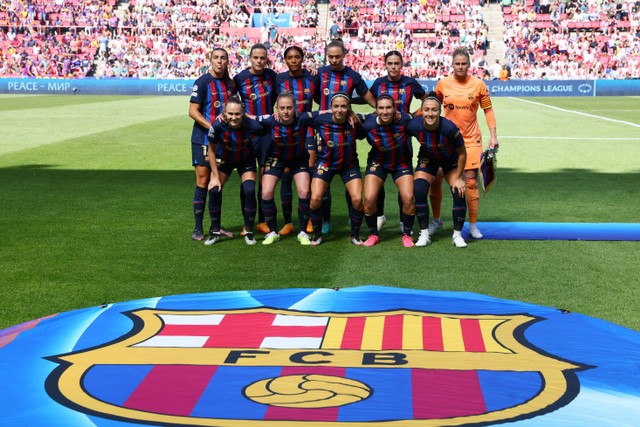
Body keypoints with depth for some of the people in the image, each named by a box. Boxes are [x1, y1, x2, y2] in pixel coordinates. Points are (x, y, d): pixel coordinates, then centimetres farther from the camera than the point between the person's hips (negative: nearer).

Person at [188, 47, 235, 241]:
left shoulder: (230, 83, 10)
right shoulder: (203, 82, -8)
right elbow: (193, 111, -12)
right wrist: (212, 127, -21)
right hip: (203, 138, -5)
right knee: (203, 181, -5)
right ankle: (198, 228, 0)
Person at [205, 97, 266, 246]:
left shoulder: (252, 126, -34)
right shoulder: (217, 126, -31)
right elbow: (211, 150, -14)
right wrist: (215, 176, -13)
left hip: (246, 161, -1)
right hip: (224, 160, 1)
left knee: (249, 191, -18)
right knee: (214, 190, -14)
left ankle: (249, 232, 2)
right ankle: (215, 232, 5)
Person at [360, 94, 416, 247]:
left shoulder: (405, 119, -27)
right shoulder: (368, 124, -25)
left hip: (402, 163, 0)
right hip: (378, 163, 0)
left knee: (408, 198, -14)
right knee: (369, 198, -13)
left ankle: (407, 234, 11)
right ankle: (373, 234, 11)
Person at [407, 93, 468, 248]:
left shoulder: (449, 128, -35)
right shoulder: (414, 125, -30)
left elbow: (462, 153, -19)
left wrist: (458, 177, -13)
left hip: (450, 160, -1)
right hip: (427, 160, 1)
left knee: (459, 193, -15)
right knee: (419, 191, -18)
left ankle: (457, 235, 5)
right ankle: (424, 234, -3)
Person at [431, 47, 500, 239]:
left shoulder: (478, 84, -3)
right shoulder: (443, 83, 0)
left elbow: (488, 109, 4)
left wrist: (493, 135, -2)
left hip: (471, 139, -1)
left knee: (471, 181, -4)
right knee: (435, 180, 2)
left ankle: (473, 226, 8)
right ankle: (436, 220, 23)